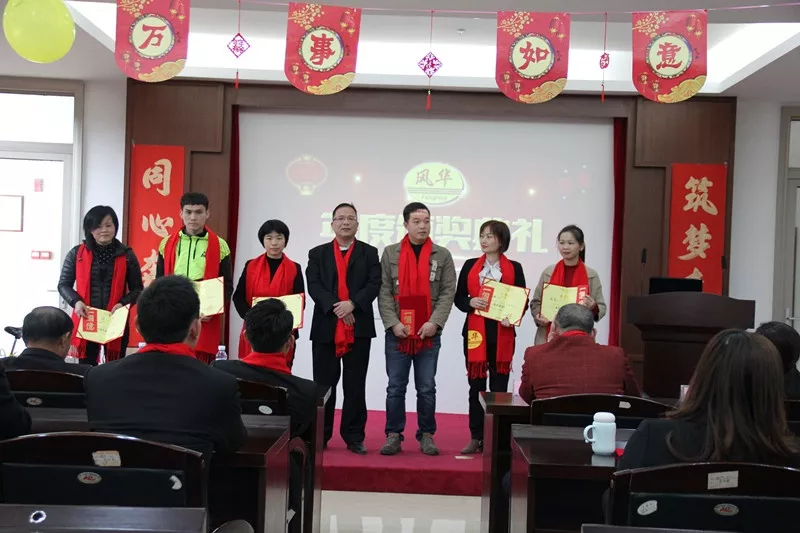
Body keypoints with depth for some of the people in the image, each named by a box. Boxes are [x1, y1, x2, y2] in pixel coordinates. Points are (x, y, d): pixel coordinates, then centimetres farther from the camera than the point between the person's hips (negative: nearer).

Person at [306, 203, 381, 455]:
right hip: (325, 327, 1)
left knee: (355, 385, 3)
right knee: (323, 384, 6)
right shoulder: (317, 253, 11)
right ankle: (320, 435, 15)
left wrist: (352, 304, -18)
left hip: (359, 328, 0)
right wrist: (335, 307, -16)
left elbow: (374, 284, -3)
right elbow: (314, 286, -2)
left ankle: (354, 437, 11)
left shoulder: (369, 253, 10)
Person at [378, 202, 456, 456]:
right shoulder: (390, 253, 6)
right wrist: (393, 323, -9)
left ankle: (426, 435, 17)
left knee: (427, 388, 6)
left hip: (429, 333, 0)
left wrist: (435, 322, -11)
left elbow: (448, 292, 0)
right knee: (395, 387, 5)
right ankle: (394, 435, 14)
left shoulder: (442, 255, 6)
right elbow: (384, 292, 1)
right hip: (397, 332, 0)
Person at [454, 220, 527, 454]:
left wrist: (513, 318, -15)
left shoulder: (514, 268, 4)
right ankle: (476, 437, 14)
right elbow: (458, 298, 8)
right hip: (475, 332, 1)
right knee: (476, 385, 5)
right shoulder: (470, 266, 7)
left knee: (499, 386, 3)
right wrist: (471, 303, -13)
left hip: (502, 334, -1)